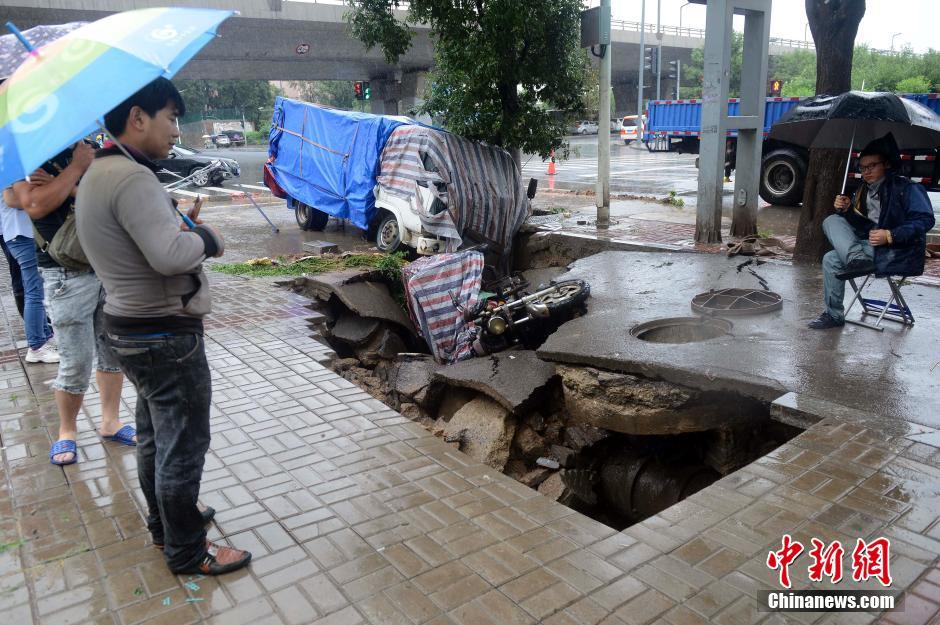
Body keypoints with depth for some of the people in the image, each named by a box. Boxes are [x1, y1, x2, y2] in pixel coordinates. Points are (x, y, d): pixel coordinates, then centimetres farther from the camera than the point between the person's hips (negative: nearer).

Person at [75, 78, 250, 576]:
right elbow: (170, 255, -34)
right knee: (183, 446, 3)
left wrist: (182, 229, 2)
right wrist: (203, 237, -15)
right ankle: (186, 552, 19)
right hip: (165, 337, -11)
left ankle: (164, 521, 41)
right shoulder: (131, 179, -23)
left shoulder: (98, 174, 10)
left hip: (129, 327, 11)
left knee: (154, 437, 23)